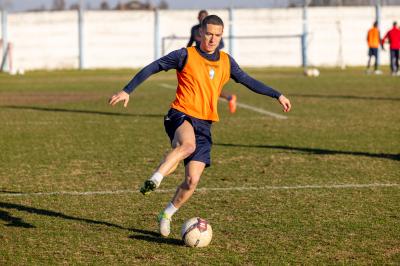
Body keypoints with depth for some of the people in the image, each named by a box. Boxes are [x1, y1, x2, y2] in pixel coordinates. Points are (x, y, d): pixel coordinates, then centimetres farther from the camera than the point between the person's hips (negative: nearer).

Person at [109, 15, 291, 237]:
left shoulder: (226, 62, 13)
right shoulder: (186, 56, -1)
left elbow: (249, 81, 23)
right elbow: (152, 68, -2)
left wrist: (278, 96, 21)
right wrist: (127, 91, -9)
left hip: (204, 126, 5)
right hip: (181, 116, -4)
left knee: (192, 181, -4)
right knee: (188, 144, -41)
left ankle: (167, 214, 18)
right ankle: (155, 179, -38)